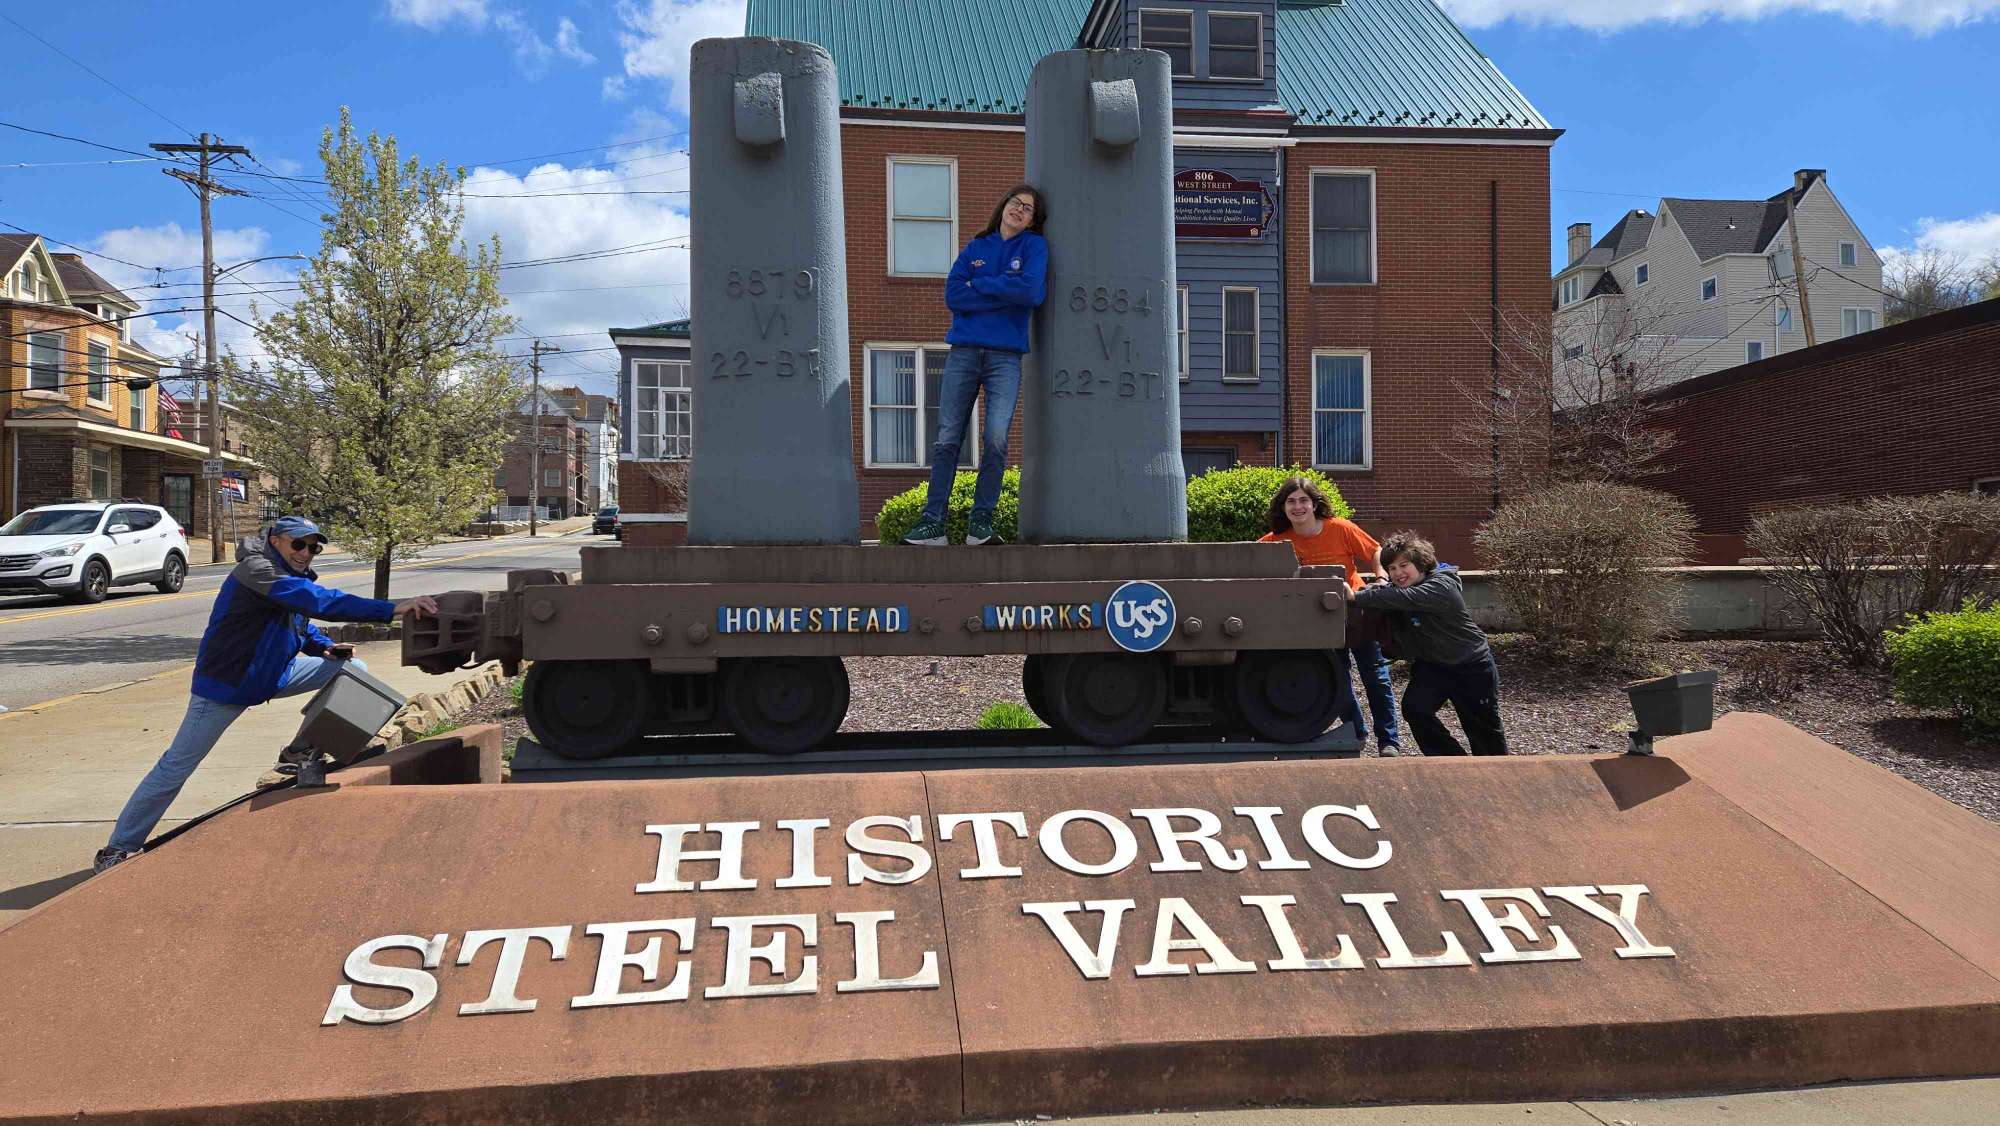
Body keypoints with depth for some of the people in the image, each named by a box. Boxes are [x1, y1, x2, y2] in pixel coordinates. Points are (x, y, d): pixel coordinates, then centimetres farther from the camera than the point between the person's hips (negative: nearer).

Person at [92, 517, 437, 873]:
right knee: (177, 766, -3)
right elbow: (316, 599, -40)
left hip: (275, 675, 8)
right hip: (224, 685, -8)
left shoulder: (296, 577, 3)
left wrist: (324, 647, -6)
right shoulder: (255, 569, -25)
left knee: (353, 670, 0)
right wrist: (391, 609, -49)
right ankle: (120, 847, 12)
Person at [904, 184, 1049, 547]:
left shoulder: (1034, 246, 7)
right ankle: (933, 522, 1)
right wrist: (1007, 295, -6)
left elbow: (1032, 291, -12)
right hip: (964, 351, 2)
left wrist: (979, 285, -3)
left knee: (996, 438, -14)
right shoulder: (975, 248, 14)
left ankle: (981, 517, 0)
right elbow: (953, 295, 0)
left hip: (1005, 356, -2)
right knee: (947, 439, -1)